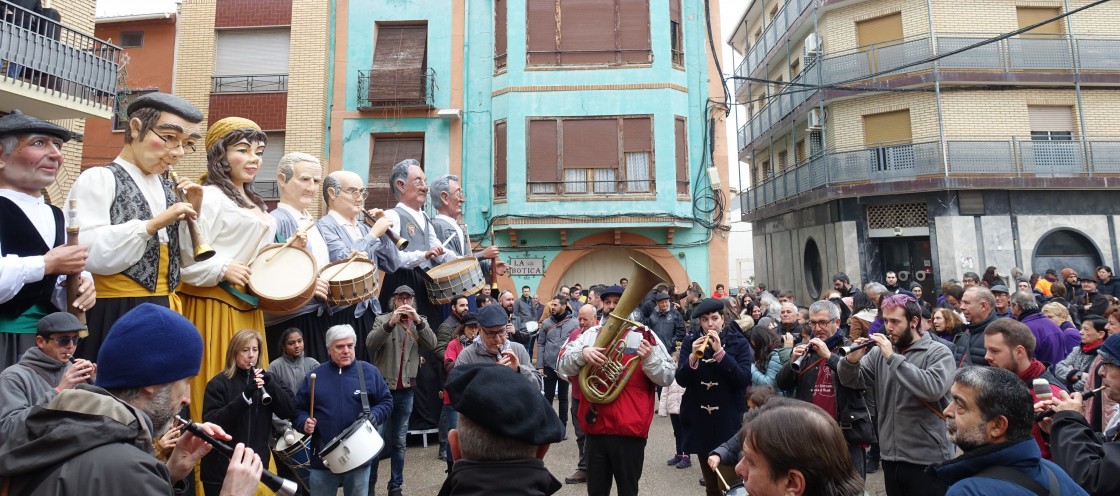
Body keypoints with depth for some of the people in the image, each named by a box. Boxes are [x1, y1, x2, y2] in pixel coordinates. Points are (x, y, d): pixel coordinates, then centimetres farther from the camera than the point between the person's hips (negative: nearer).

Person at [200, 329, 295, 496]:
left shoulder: (265, 379, 6)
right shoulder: (218, 383, -5)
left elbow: (288, 411, -3)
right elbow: (211, 423, -17)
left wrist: (270, 384, -17)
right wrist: (245, 395, -27)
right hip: (222, 468, -3)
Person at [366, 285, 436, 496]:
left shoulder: (420, 322, 6)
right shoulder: (382, 320, 0)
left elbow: (431, 345, -10)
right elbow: (370, 344, -15)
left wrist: (418, 321, -23)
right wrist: (390, 323, -28)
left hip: (406, 390, 2)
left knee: (399, 441, 11)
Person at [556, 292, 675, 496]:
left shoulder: (644, 335, 0)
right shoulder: (591, 334, 8)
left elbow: (667, 378, -3)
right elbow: (562, 365, 0)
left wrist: (649, 359, -21)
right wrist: (582, 353, -19)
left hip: (630, 431, -3)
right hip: (595, 429, 3)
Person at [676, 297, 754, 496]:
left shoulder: (738, 342, -3)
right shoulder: (690, 341, 1)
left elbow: (744, 380, -15)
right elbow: (681, 380, -6)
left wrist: (720, 352, -25)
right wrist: (693, 356, -23)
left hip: (729, 419, -2)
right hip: (700, 419, 2)